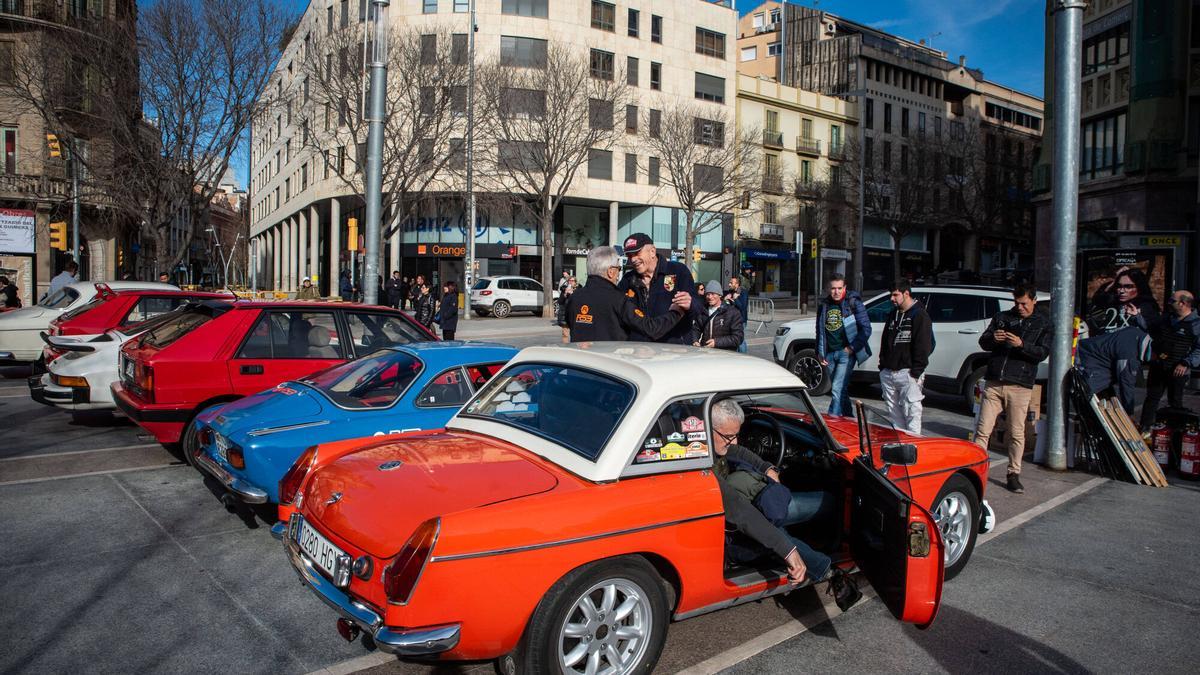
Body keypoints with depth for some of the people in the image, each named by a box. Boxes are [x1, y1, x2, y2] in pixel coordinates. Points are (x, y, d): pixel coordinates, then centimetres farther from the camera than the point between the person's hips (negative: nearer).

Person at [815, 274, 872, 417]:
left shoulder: (854, 303, -5)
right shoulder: (823, 305, 10)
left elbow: (866, 329, -5)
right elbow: (820, 330, 19)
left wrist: (852, 348, -10)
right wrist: (820, 353, 13)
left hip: (846, 353, -5)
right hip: (829, 354, 5)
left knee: (838, 389, -14)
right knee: (840, 390, 15)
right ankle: (848, 417, 29)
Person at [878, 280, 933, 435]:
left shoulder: (920, 315, -5)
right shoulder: (893, 315, 18)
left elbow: (923, 347, -12)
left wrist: (916, 372, -16)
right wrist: (882, 366, 14)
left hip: (908, 374, -7)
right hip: (888, 373, 7)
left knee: (911, 413, -5)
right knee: (894, 413, 12)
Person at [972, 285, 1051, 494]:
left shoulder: (1042, 325, 8)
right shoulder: (1001, 318, 14)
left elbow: (1043, 353, -4)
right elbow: (983, 342, 9)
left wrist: (1021, 345, -21)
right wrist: (993, 338, -14)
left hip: (1020, 386, -1)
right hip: (994, 383, 2)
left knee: (1017, 433, 3)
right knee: (983, 430, -2)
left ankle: (1014, 475, 13)